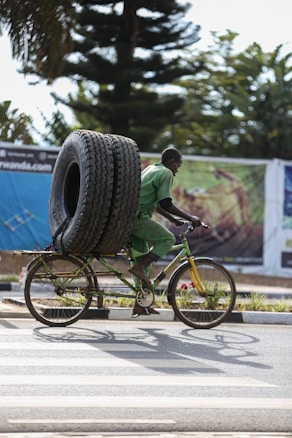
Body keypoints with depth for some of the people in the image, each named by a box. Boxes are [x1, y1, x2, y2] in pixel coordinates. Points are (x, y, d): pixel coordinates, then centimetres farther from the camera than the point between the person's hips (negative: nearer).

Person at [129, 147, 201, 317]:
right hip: (137, 217, -10)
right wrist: (190, 218, -7)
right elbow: (166, 204, -13)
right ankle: (139, 267, -13)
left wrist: (172, 218, 31)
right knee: (168, 239, -4)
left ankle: (140, 304, 13)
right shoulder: (166, 173, -5)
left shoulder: (150, 169, 24)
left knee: (143, 257, 14)